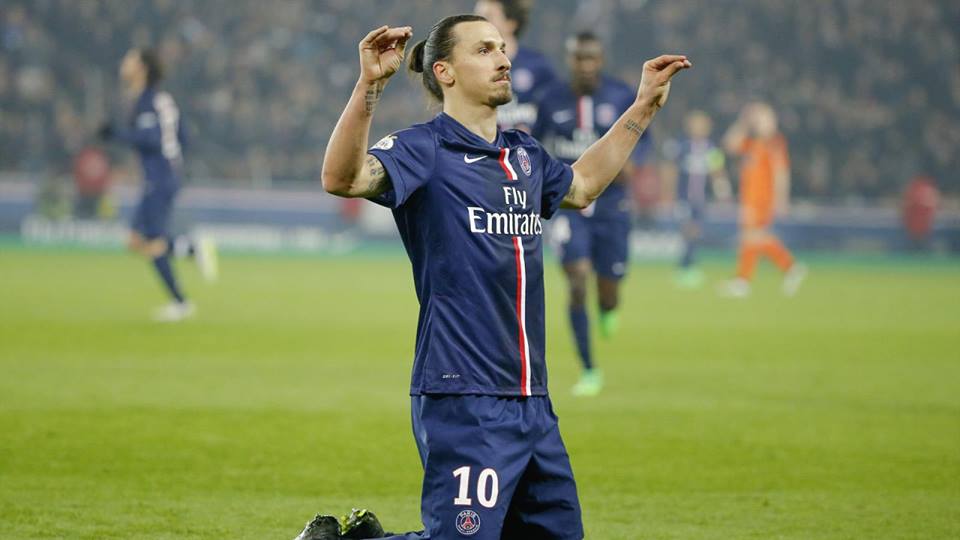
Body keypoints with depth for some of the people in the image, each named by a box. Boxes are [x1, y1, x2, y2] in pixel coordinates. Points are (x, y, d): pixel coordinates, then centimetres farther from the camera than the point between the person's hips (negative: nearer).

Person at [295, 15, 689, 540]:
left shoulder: (525, 154, 17)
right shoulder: (425, 148, -7)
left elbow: (579, 186, 39)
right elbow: (342, 177, -25)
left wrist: (644, 106, 38)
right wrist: (369, 84, -36)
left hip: (531, 398, 8)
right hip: (463, 399, -8)